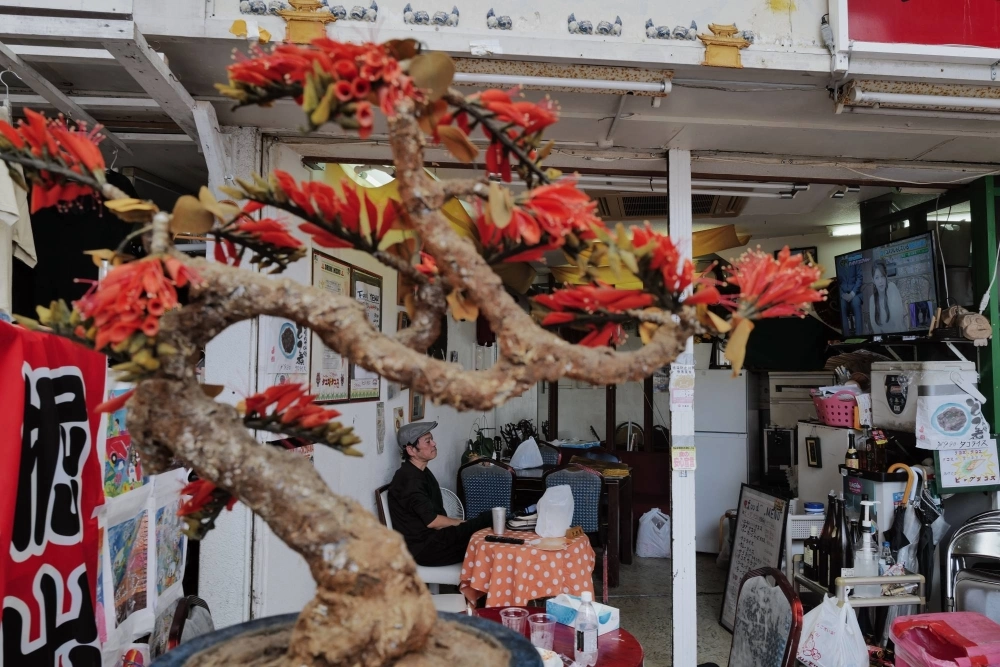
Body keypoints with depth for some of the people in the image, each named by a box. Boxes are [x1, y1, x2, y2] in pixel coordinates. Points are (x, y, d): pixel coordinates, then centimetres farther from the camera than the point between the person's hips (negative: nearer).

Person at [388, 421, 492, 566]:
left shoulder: (422, 472, 12)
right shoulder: (409, 479, -19)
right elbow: (432, 521, -20)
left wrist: (460, 524, -1)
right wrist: (463, 524, -6)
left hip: (429, 537, 9)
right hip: (422, 547, -9)